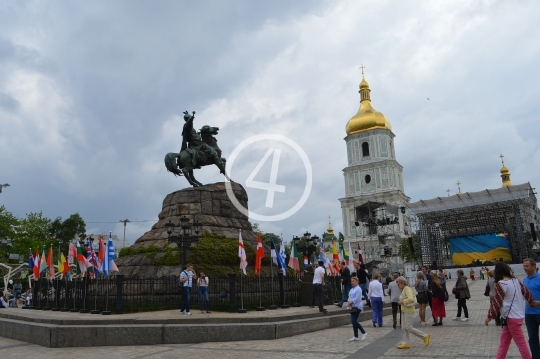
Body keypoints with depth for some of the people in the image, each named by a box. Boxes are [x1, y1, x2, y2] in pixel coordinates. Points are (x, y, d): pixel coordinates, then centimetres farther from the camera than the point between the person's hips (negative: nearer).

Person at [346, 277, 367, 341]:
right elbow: (349, 297, 12)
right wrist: (349, 303, -5)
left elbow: (357, 299, -19)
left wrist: (350, 303, -14)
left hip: (357, 307, -9)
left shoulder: (358, 289, -12)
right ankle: (355, 337, 15)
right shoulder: (351, 289, 15)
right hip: (353, 307, 9)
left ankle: (364, 333, 3)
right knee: (353, 321, 8)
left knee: (354, 321, -12)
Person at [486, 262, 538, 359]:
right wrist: (532, 302, 39)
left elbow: (496, 302, -14)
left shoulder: (501, 284, -16)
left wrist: (490, 316, -6)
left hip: (511, 318, -8)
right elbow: (526, 292, 18)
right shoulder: (516, 281, 5)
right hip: (518, 315, 8)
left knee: (521, 343, 0)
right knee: (504, 342, 12)